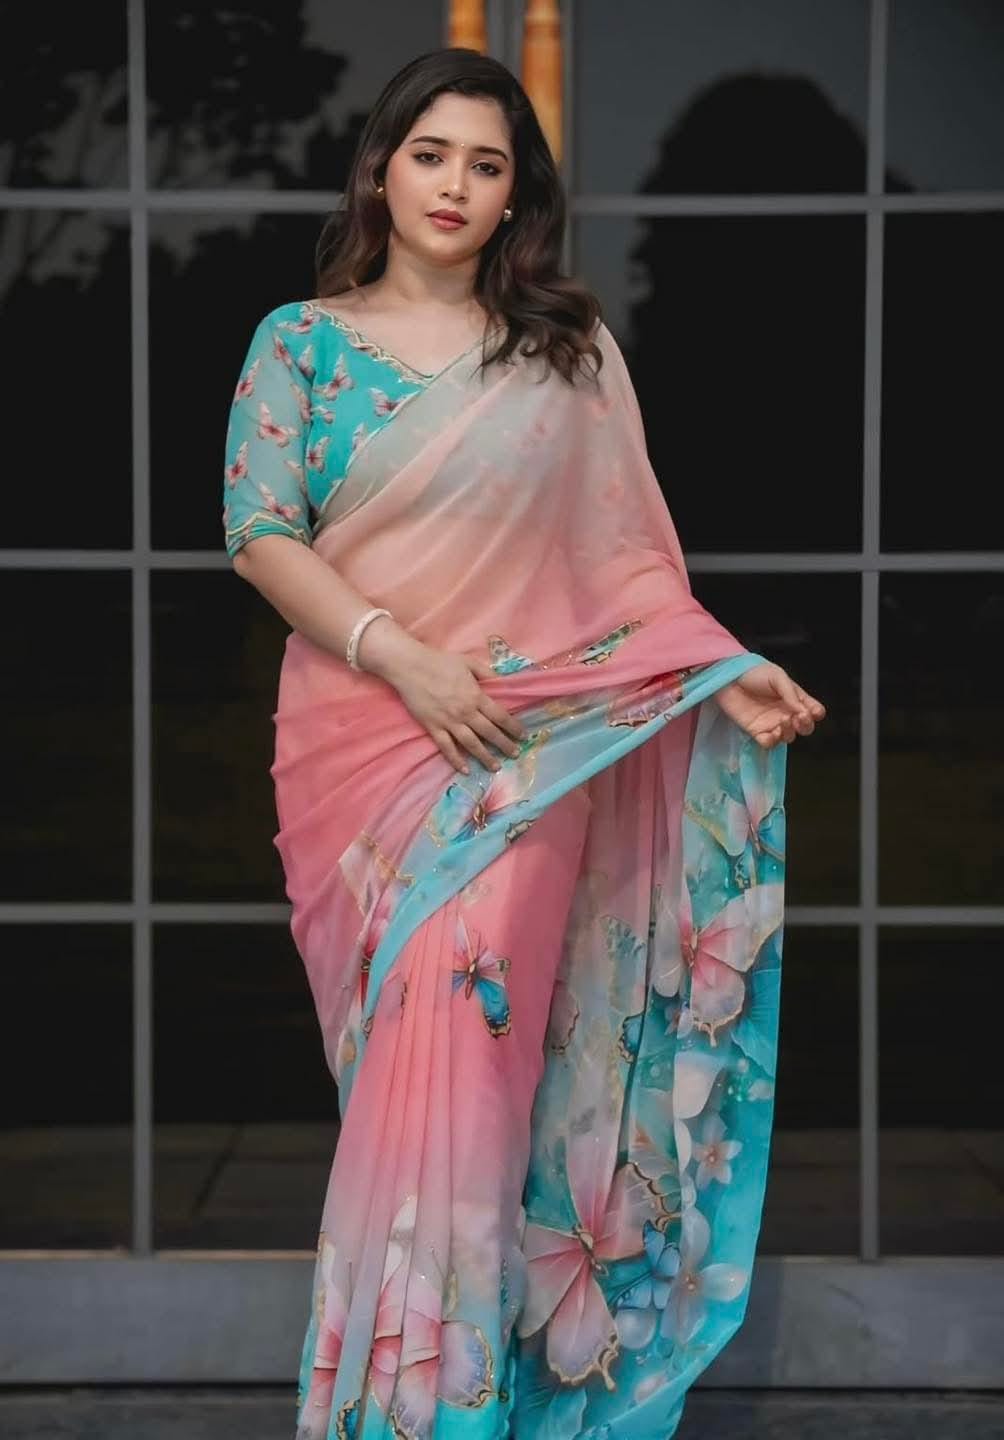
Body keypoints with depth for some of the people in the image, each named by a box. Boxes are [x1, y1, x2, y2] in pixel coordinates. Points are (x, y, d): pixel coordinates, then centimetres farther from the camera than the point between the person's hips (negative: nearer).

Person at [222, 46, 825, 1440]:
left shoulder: (570, 345, 8)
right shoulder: (301, 340, 6)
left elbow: (619, 551, 7)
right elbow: (259, 529, -2)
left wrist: (728, 668, -7)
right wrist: (402, 657, -14)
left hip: (528, 743, 0)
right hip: (360, 737, 1)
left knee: (465, 1034, -11)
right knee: (404, 1050, 1)